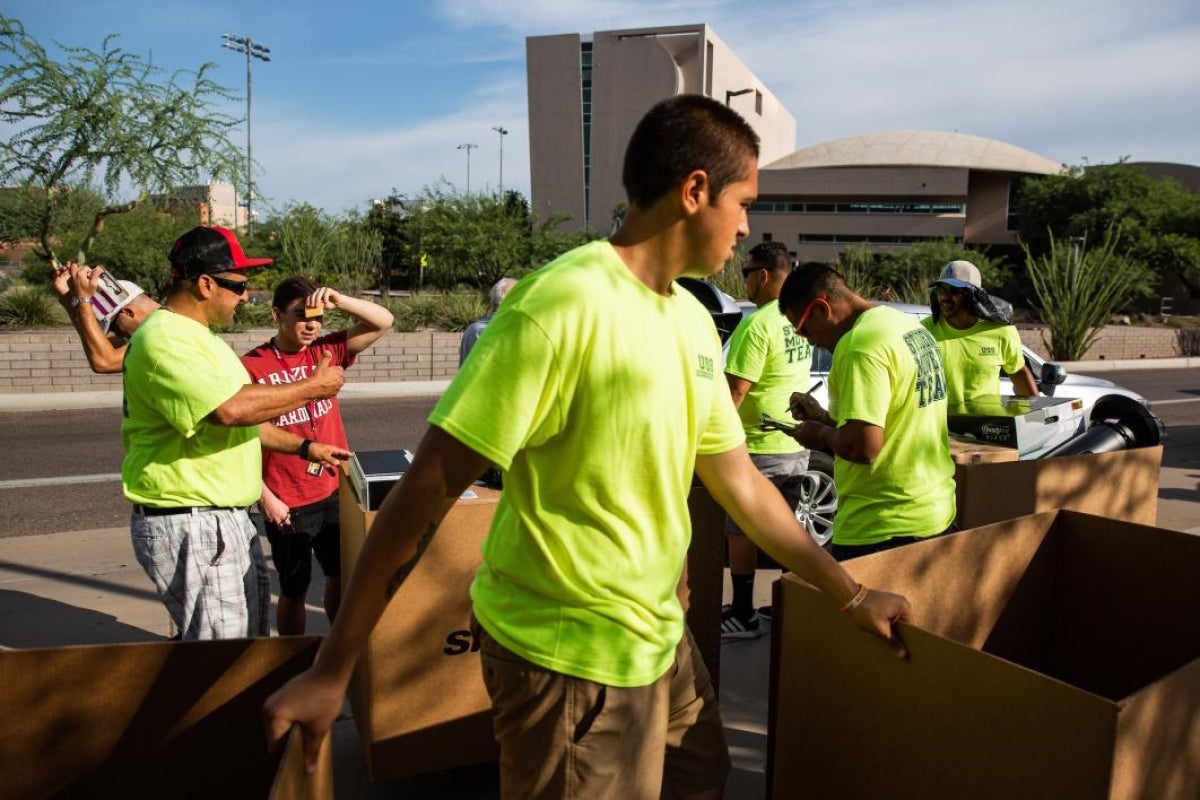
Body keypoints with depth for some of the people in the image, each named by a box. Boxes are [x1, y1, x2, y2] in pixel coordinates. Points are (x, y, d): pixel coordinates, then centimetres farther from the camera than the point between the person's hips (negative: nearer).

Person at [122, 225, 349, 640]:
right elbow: (230, 409, -32)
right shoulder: (164, 339, -18)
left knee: (251, 632, 20)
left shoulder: (195, 336, 17)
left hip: (223, 518, 11)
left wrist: (304, 447, 21)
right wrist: (313, 387, -20)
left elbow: (240, 421, 24)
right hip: (187, 524, -11)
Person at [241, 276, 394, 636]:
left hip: (336, 492, 4)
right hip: (286, 504, -4)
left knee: (342, 576, 20)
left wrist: (339, 300, -19)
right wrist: (265, 498, -12)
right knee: (293, 591, 12)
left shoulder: (326, 351, 0)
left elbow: (383, 321, -3)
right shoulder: (252, 367, -12)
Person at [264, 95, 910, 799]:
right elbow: (429, 487, -21)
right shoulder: (564, 304, -22)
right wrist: (333, 670, -17)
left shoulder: (694, 320, 4)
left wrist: (852, 594, 14)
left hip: (660, 634, 8)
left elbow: (742, 483, 11)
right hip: (569, 655, -8)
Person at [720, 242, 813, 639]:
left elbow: (736, 390, -21)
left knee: (740, 532, 3)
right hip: (795, 446, 8)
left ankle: (742, 616, 10)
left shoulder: (757, 325, -20)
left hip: (757, 447, -8)